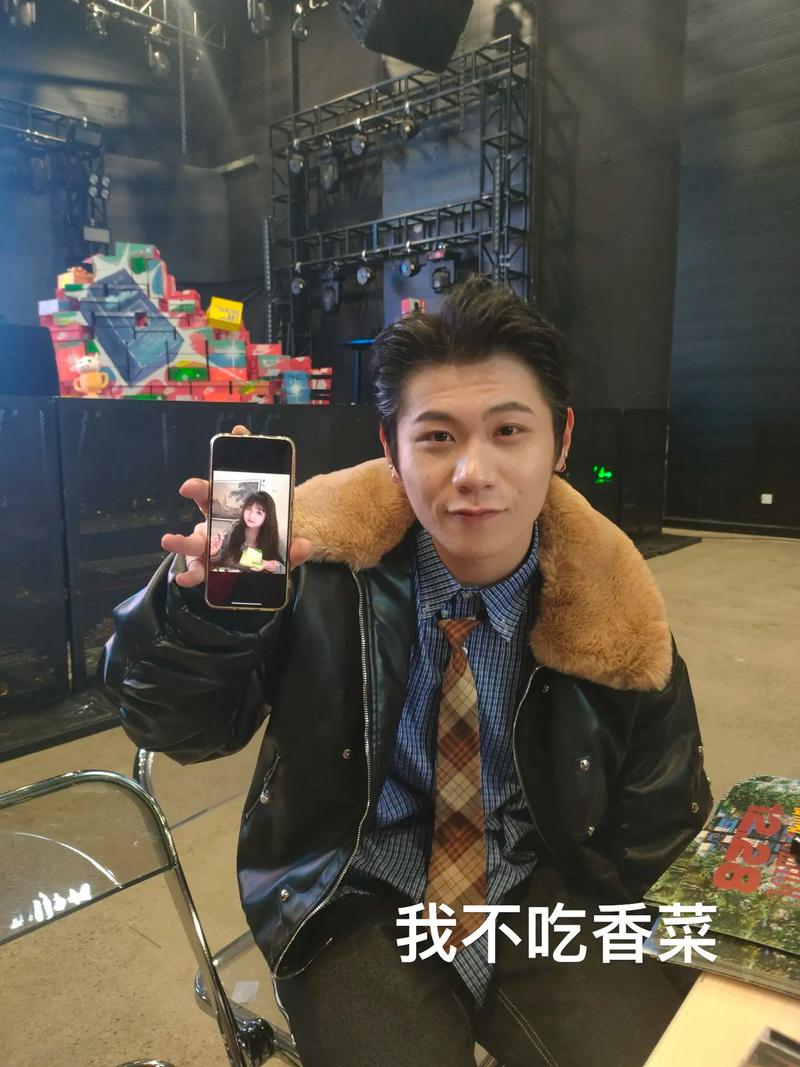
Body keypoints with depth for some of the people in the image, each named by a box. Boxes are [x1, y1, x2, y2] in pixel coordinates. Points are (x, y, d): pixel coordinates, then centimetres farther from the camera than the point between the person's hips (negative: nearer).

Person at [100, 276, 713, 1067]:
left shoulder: (607, 605, -12)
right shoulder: (325, 556, -17)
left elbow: (657, 816, 4)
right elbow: (182, 726, -16)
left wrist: (571, 915, -1)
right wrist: (206, 599, -35)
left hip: (544, 894, 2)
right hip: (359, 900, -1)